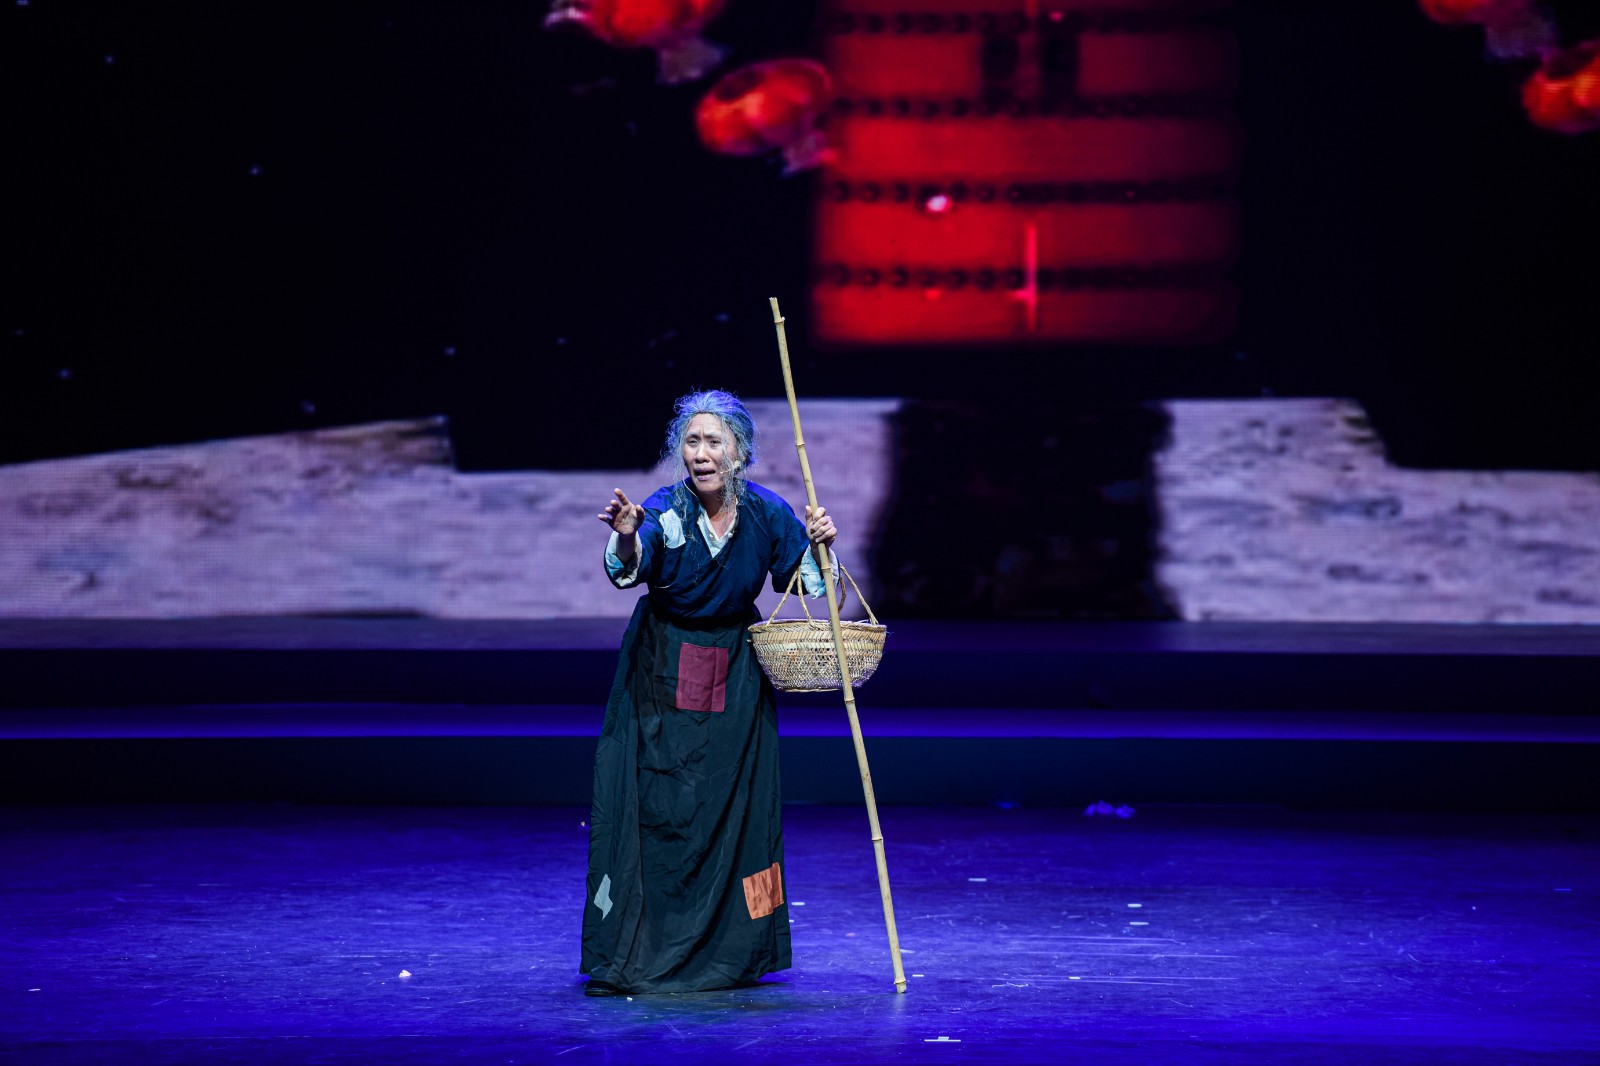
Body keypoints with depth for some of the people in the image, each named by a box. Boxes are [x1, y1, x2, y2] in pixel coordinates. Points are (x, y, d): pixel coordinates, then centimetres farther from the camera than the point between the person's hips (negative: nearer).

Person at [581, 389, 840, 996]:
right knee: (649, 802, -6)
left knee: (733, 804, 4)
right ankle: (626, 955, -1)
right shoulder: (664, 509, -18)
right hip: (661, 668, -2)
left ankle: (728, 954, 15)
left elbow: (810, 582, 6)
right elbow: (628, 569, -38)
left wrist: (819, 544, -14)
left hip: (735, 669, 3)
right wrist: (626, 538, -59)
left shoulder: (767, 512, -9)